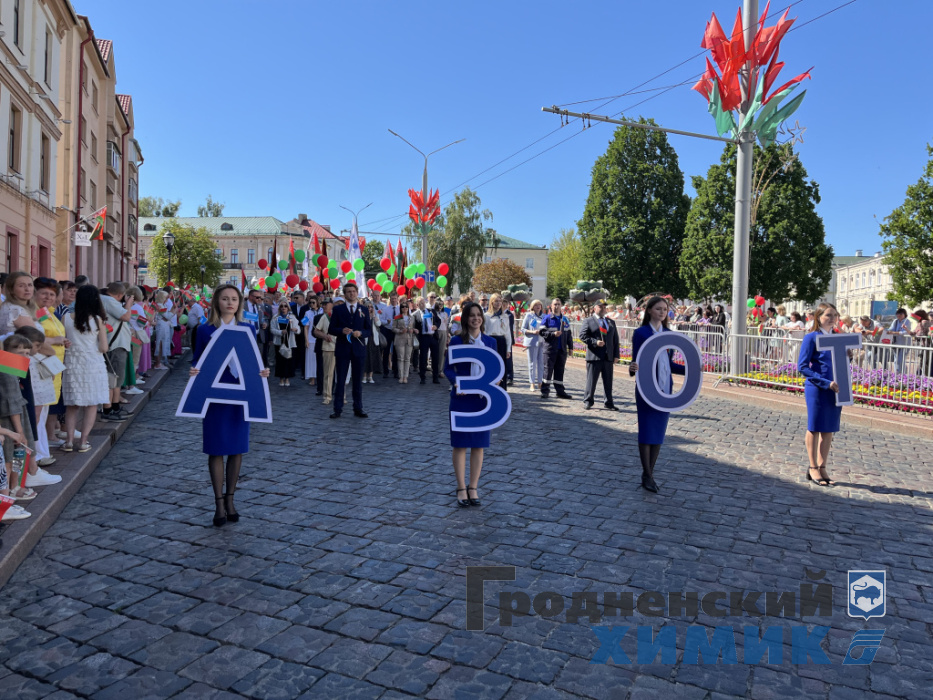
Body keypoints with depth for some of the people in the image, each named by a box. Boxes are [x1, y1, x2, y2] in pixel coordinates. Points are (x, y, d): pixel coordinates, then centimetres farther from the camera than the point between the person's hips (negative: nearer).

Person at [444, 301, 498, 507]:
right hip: (461, 398, -3)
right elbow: (447, 368, -1)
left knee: (479, 444, 7)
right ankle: (461, 489, 14)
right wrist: (455, 382, -20)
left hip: (483, 398, 3)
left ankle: (473, 488, 19)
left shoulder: (490, 342, 5)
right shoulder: (456, 341, -3)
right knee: (460, 444, 3)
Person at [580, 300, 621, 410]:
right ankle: (588, 401, 12)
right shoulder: (588, 321, 3)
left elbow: (615, 340, 14)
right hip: (594, 356, -4)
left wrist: (616, 355, 5)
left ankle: (609, 403, 17)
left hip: (608, 357, 4)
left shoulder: (611, 322, 16)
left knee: (608, 382, 8)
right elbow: (582, 336, -6)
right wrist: (595, 342, -18)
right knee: (591, 380, 2)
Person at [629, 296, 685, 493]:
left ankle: (649, 474, 18)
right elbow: (636, 361, -8)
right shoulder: (640, 333, -5)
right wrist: (632, 369, -30)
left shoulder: (669, 334, 10)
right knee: (647, 431, -1)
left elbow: (670, 363, 14)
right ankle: (647, 476, 8)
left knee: (659, 432, 8)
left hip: (665, 388, 5)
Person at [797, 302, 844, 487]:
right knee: (815, 428, 4)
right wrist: (826, 383, -18)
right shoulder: (811, 337, -7)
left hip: (835, 390, 6)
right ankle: (813, 468, 15)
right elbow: (802, 366, -11)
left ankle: (822, 467, 20)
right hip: (817, 389, -5)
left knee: (829, 430, 10)